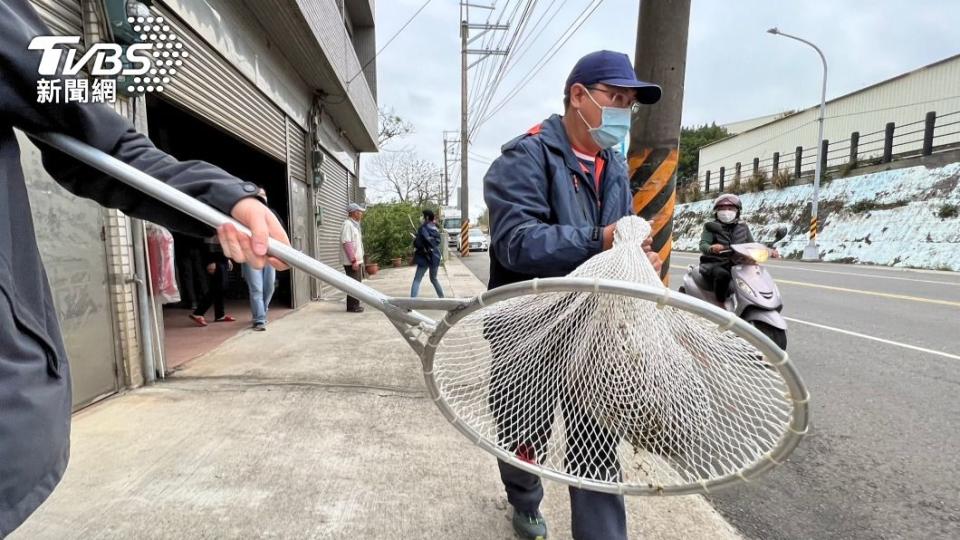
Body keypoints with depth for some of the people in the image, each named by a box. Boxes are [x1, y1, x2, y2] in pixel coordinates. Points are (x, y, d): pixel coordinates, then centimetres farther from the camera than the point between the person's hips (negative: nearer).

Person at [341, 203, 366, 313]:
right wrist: (353, 260, -23)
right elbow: (346, 243, -21)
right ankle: (352, 306, 3)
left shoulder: (355, 224, 16)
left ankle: (355, 305, 23)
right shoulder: (347, 224, -14)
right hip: (351, 261, -10)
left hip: (357, 260, 10)